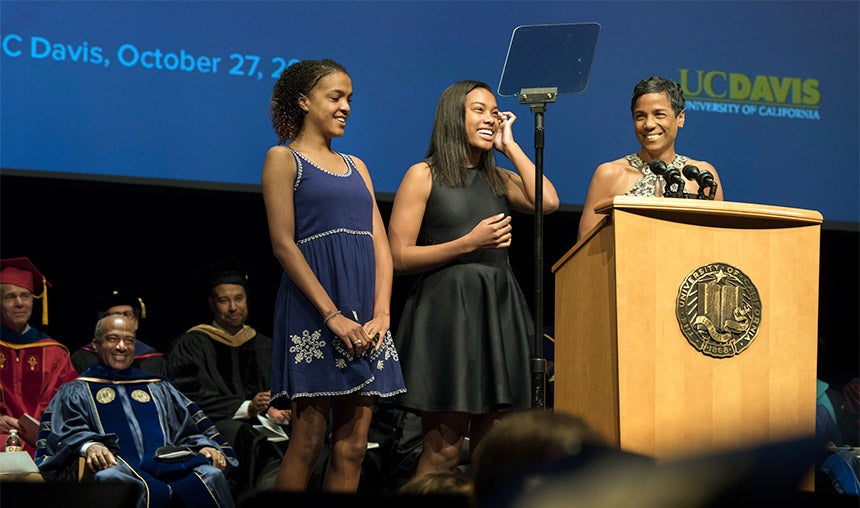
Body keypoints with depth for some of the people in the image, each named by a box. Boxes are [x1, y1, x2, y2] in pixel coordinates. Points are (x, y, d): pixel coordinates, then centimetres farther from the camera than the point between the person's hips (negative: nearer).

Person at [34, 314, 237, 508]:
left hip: (167, 463, 3)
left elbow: (190, 428, 27)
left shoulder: (158, 387, 33)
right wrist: (89, 446, -20)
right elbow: (67, 431, 4)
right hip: (117, 465, -3)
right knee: (109, 478, -43)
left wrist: (206, 446, 2)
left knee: (212, 475, -31)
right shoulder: (76, 392, 23)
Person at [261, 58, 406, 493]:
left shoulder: (355, 167, 20)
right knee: (308, 438, -9)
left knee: (353, 444, 2)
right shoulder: (284, 158, 2)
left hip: (364, 316, 6)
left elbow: (380, 245, 14)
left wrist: (381, 314, -3)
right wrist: (333, 316, -15)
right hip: (312, 307, -6)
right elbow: (284, 245, -8)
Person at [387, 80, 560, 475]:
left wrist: (510, 146, 7)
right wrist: (469, 243, -12)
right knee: (443, 449, -9)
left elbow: (548, 202, -3)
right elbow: (399, 257, -3)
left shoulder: (499, 180, 17)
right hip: (446, 309, -5)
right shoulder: (424, 175, 3)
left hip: (499, 310, 5)